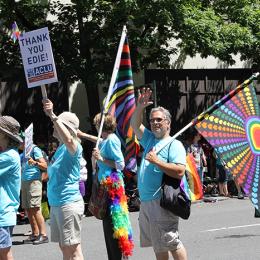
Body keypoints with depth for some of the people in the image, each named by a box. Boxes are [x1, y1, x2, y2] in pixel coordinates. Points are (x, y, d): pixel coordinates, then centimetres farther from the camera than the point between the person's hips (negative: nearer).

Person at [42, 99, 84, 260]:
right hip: (56, 203, 10)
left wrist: (52, 116, -38)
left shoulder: (74, 147, -12)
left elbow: (68, 140, -38)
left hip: (69, 203, -10)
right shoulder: (61, 148, 16)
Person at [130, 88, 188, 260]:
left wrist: (156, 161, -17)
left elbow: (179, 171, -19)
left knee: (171, 243, -8)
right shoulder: (150, 140, 17)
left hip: (161, 202, -8)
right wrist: (140, 107, 5)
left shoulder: (174, 144, -7)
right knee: (158, 246, 13)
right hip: (146, 201, 8)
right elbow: (135, 125, 22)